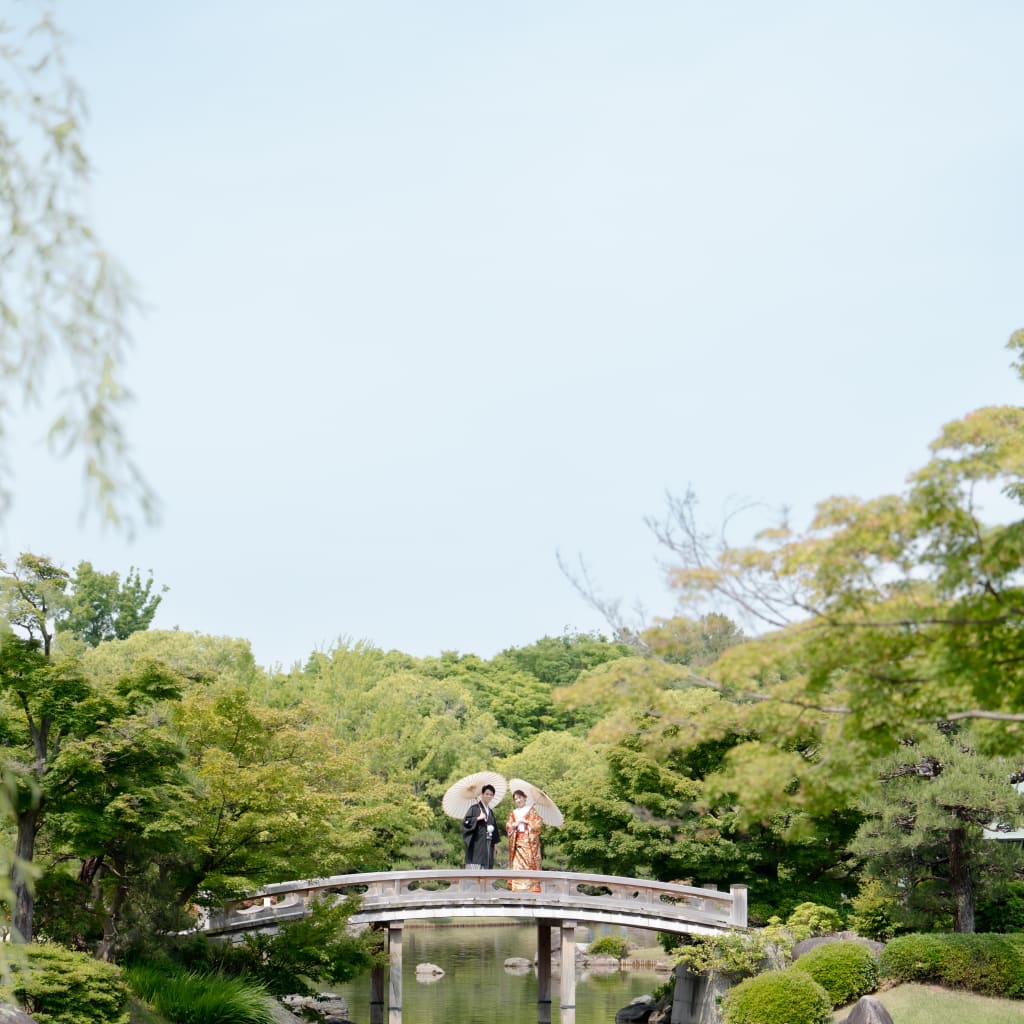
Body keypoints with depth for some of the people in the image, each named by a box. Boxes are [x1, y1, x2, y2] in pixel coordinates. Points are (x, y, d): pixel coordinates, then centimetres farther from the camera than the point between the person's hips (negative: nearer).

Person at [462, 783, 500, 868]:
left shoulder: (490, 812, 18)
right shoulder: (474, 808, -2)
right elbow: (465, 822, -11)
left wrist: (495, 844, 14)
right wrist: (478, 818, -18)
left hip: (488, 844, 7)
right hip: (477, 844, -7)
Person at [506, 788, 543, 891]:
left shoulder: (531, 811, 7)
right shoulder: (513, 813, 18)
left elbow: (539, 824, -2)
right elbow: (508, 827, 12)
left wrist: (526, 821, -8)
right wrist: (515, 824, -7)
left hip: (529, 843, -4)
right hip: (518, 843, 4)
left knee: (530, 866, -10)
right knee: (517, 866, -4)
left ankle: (531, 889, -11)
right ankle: (519, 891, -4)